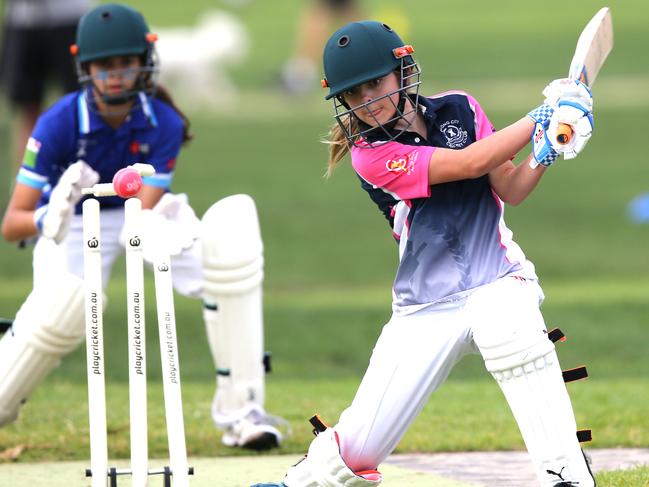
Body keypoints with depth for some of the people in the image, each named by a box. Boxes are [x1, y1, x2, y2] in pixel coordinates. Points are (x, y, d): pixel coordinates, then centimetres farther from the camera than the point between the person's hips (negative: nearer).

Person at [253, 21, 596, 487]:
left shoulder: (459, 110, 4)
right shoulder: (371, 154, -8)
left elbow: (509, 189, 0)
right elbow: (470, 164, -17)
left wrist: (546, 152, -19)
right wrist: (544, 116, -15)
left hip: (496, 279, 1)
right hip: (425, 309, -1)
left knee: (512, 330, -37)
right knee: (358, 449, -7)